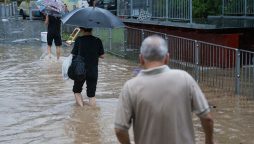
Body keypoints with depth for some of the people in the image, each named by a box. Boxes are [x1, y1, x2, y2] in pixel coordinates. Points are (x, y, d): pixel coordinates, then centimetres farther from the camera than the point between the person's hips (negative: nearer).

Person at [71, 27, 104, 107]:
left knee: (77, 90, 17)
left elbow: (74, 55, -10)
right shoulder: (97, 41, -3)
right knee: (91, 94, 9)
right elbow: (102, 56, 1)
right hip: (93, 71, 2)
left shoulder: (79, 40, -9)